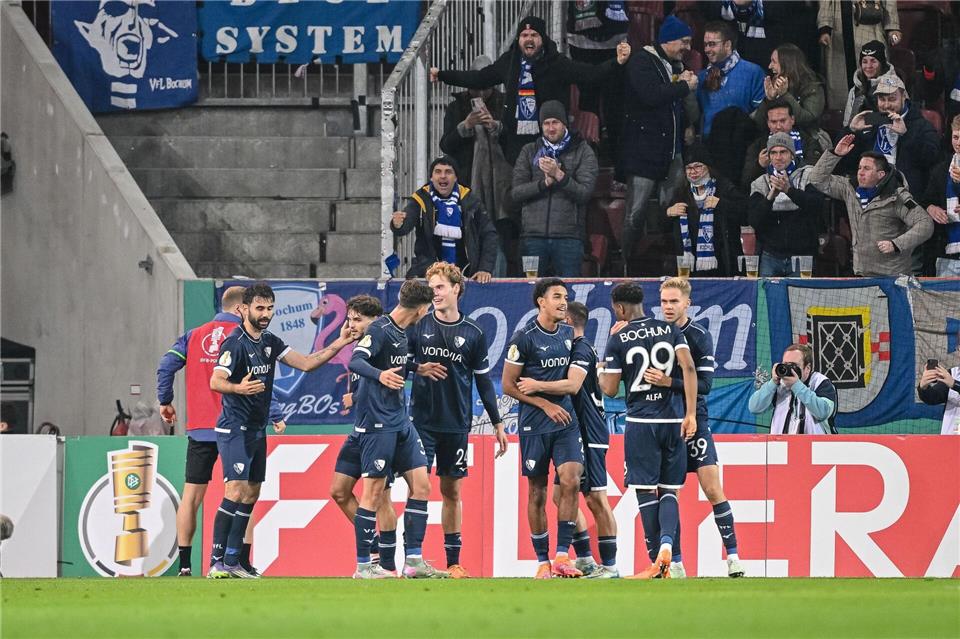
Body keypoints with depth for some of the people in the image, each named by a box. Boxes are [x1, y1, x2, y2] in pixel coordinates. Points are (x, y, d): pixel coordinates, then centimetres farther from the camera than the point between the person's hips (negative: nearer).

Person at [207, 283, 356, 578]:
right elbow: (216, 381, -25)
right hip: (234, 429, -9)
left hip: (257, 429, 9)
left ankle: (232, 562, 13)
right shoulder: (235, 343, -14)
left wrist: (338, 344, 0)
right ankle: (216, 563, -17)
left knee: (251, 495, 8)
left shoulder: (269, 342, 10)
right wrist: (239, 388, -45)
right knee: (236, 491, -17)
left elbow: (305, 363, 11)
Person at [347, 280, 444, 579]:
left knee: (421, 485, 4)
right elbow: (356, 362, -28)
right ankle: (363, 566, 0)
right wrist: (380, 375, -45)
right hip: (376, 420, -9)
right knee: (374, 490, -6)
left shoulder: (402, 332, 12)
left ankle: (413, 560, 7)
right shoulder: (380, 329, -14)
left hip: (400, 420, 9)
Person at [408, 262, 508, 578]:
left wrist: (497, 424, 9)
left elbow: (484, 382, 10)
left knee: (451, 490, 7)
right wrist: (418, 369, -16)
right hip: (422, 420, -2)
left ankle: (453, 561, 11)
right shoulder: (419, 325, 1)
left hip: (457, 424, 2)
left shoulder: (473, 333, 4)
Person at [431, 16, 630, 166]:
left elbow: (591, 75, -15)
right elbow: (479, 79, 21)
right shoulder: (509, 62, 9)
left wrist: (616, 63, -33)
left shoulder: (556, 63, -6)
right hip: (516, 142, 4)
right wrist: (442, 75, 25)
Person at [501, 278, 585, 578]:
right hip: (534, 425, -4)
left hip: (565, 420, 4)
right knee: (537, 493, 2)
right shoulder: (524, 337, -7)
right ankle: (543, 561, 11)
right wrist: (545, 404, -11)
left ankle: (562, 555, -9)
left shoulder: (568, 334, 10)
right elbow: (508, 385, -7)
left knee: (571, 481, -14)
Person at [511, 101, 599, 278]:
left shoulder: (582, 152, 5)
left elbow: (584, 193, -5)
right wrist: (545, 183, -12)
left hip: (568, 236, -2)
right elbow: (517, 193, 3)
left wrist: (559, 175, -17)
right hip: (534, 235, 2)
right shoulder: (529, 152, 12)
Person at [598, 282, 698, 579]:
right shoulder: (670, 331, 6)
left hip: (641, 421, -3)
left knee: (646, 491, 2)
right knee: (669, 491, 9)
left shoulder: (618, 340, -2)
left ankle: (658, 564, -3)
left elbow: (609, 389, -2)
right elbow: (689, 368, -7)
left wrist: (601, 371, 18)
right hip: (673, 420, 3)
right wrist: (691, 414, -7)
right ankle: (667, 543, -17)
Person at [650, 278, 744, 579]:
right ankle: (675, 564, 6)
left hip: (694, 421, -3)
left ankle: (733, 555, -2)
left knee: (713, 491, -8)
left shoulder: (699, 335, -6)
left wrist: (669, 382, -26)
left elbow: (704, 384, -13)